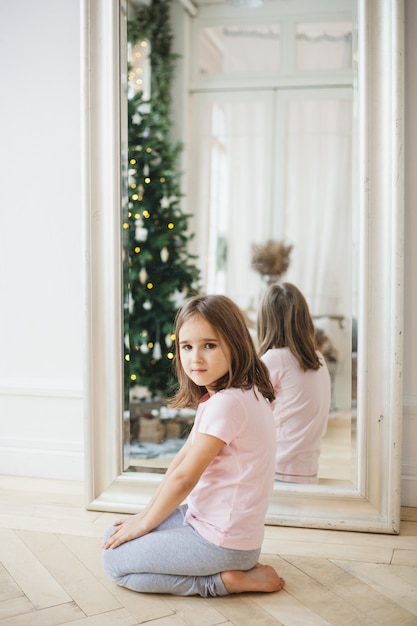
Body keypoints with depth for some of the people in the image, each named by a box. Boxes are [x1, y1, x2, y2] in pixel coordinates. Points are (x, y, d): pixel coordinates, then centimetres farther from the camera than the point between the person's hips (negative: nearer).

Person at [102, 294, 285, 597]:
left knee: (115, 560, -3)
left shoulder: (226, 403, -25)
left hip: (221, 541, -10)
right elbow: (183, 458, 9)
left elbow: (184, 477, -20)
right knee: (115, 533, 16)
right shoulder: (244, 395, 7)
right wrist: (146, 514, 8)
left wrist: (144, 523, -4)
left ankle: (225, 580, -3)